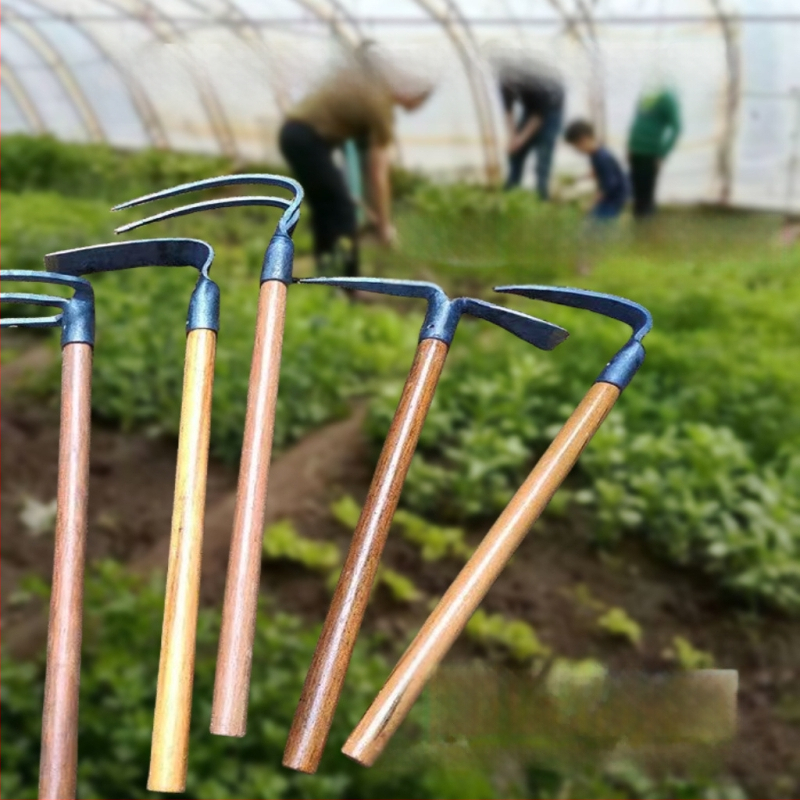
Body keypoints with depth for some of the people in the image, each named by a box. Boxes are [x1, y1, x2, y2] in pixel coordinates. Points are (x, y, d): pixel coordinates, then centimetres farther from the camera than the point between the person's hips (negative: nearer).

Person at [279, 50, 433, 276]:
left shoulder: (371, 69, 5)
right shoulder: (381, 109, -13)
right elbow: (378, 175, -10)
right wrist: (385, 224, -3)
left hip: (294, 131, 9)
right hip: (308, 139, -9)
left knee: (325, 208, 15)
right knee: (342, 209, -5)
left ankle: (327, 276, 20)